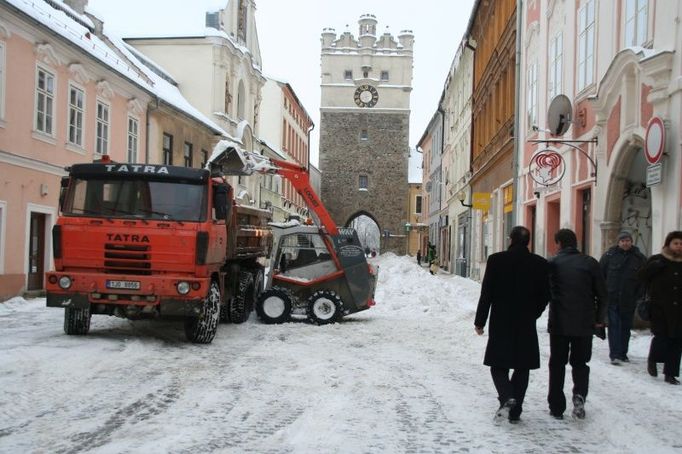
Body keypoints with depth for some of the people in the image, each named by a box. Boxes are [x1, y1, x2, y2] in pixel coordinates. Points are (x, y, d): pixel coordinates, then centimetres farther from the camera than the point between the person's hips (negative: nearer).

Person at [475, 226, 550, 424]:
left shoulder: (496, 260, -8)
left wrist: (480, 322, 1)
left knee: (498, 366, 8)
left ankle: (507, 398, -15)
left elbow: (486, 294, -7)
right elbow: (545, 296, 4)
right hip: (527, 326, 2)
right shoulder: (540, 264, -2)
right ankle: (515, 411, 13)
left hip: (501, 324, -2)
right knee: (522, 368, 12)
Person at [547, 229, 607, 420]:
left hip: (558, 323, -1)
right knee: (580, 362, 14)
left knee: (557, 364, 10)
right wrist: (599, 319, 12)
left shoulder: (552, 263, -5)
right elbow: (602, 294, 2)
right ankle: (579, 395, -11)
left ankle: (556, 407, 12)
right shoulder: (590, 263, -1)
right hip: (584, 324, 1)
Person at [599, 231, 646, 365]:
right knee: (614, 326, -7)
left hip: (629, 300, 2)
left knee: (626, 327, 11)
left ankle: (623, 353, 22)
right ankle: (615, 355, -8)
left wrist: (639, 296, 0)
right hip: (612, 298, -2)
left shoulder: (639, 258, 3)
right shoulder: (609, 255, -1)